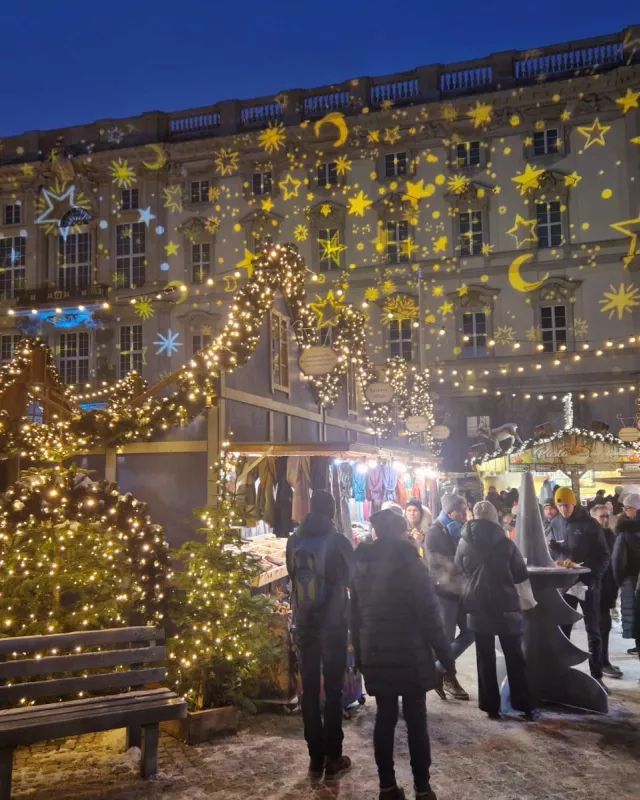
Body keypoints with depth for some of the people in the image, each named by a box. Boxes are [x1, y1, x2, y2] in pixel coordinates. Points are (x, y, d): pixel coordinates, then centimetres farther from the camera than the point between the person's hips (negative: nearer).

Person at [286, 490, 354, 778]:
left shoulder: (294, 541, -1)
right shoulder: (338, 541, -11)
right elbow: (352, 576, 3)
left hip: (303, 624, 3)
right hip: (333, 624, -3)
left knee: (309, 690, 8)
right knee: (333, 690, 6)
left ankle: (316, 757, 14)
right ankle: (333, 757, 11)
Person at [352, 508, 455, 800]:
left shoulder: (361, 565, 5)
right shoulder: (410, 562, -11)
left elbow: (355, 615, 10)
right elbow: (429, 615, -12)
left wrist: (360, 655, 16)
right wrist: (446, 656, -5)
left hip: (375, 656, 4)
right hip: (410, 656, -4)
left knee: (385, 718, 11)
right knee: (416, 721, 5)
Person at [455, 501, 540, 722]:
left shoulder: (464, 542, -5)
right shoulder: (505, 543, -10)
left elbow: (459, 571, 10)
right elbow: (522, 575, -1)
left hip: (478, 608, 1)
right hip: (506, 607, -1)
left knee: (485, 659, 9)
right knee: (515, 658, 9)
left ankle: (491, 706, 11)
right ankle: (525, 706, 13)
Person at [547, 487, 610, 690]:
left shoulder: (589, 524, -6)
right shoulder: (555, 524, 4)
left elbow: (604, 555, -3)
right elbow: (548, 552, 11)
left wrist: (595, 576, -15)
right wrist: (550, 547, -12)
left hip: (587, 583, -3)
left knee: (593, 630, 4)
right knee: (562, 629, 8)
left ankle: (597, 676, 10)